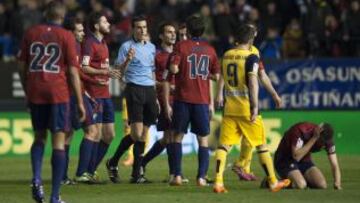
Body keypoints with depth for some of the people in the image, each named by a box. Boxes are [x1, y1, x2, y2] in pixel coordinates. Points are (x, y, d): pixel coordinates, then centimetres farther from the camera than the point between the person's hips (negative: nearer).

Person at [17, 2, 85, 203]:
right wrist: (80, 102, -2)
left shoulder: (31, 33, 7)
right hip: (58, 92, -3)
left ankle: (36, 178, -5)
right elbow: (73, 72, -5)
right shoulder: (66, 36, -3)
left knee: (40, 137, 19)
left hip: (35, 93, 3)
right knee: (59, 141, 2)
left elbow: (22, 66, 10)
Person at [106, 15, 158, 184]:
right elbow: (119, 71, -5)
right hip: (134, 89, -6)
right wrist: (128, 60, -25)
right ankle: (113, 163, 5)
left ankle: (136, 173, 5)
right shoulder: (127, 47, -1)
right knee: (137, 134, -12)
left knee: (143, 135, 3)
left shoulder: (151, 47, 16)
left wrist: (155, 96, 21)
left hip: (149, 89, 6)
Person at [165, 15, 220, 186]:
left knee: (177, 136, 10)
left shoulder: (181, 46, -2)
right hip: (202, 101, 1)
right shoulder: (209, 49, 8)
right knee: (203, 140, 7)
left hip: (182, 99, -1)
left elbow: (174, 68, -14)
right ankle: (201, 177, -3)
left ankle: (177, 176, 3)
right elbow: (216, 76, 9)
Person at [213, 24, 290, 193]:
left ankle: (218, 182, -11)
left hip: (229, 108, 4)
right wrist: (255, 107, -18)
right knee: (261, 145, 7)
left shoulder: (226, 56, 8)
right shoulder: (251, 57, -10)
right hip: (246, 108, -4)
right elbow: (253, 82, -18)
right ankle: (273, 182, 15)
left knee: (224, 145, 2)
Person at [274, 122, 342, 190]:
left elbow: (334, 165, -10)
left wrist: (337, 183, -28)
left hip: (304, 161, 5)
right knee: (300, 185, -31)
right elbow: (296, 157, -37)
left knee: (322, 184, -18)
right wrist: (314, 138, -39)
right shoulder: (301, 130, -30)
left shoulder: (327, 139, -13)